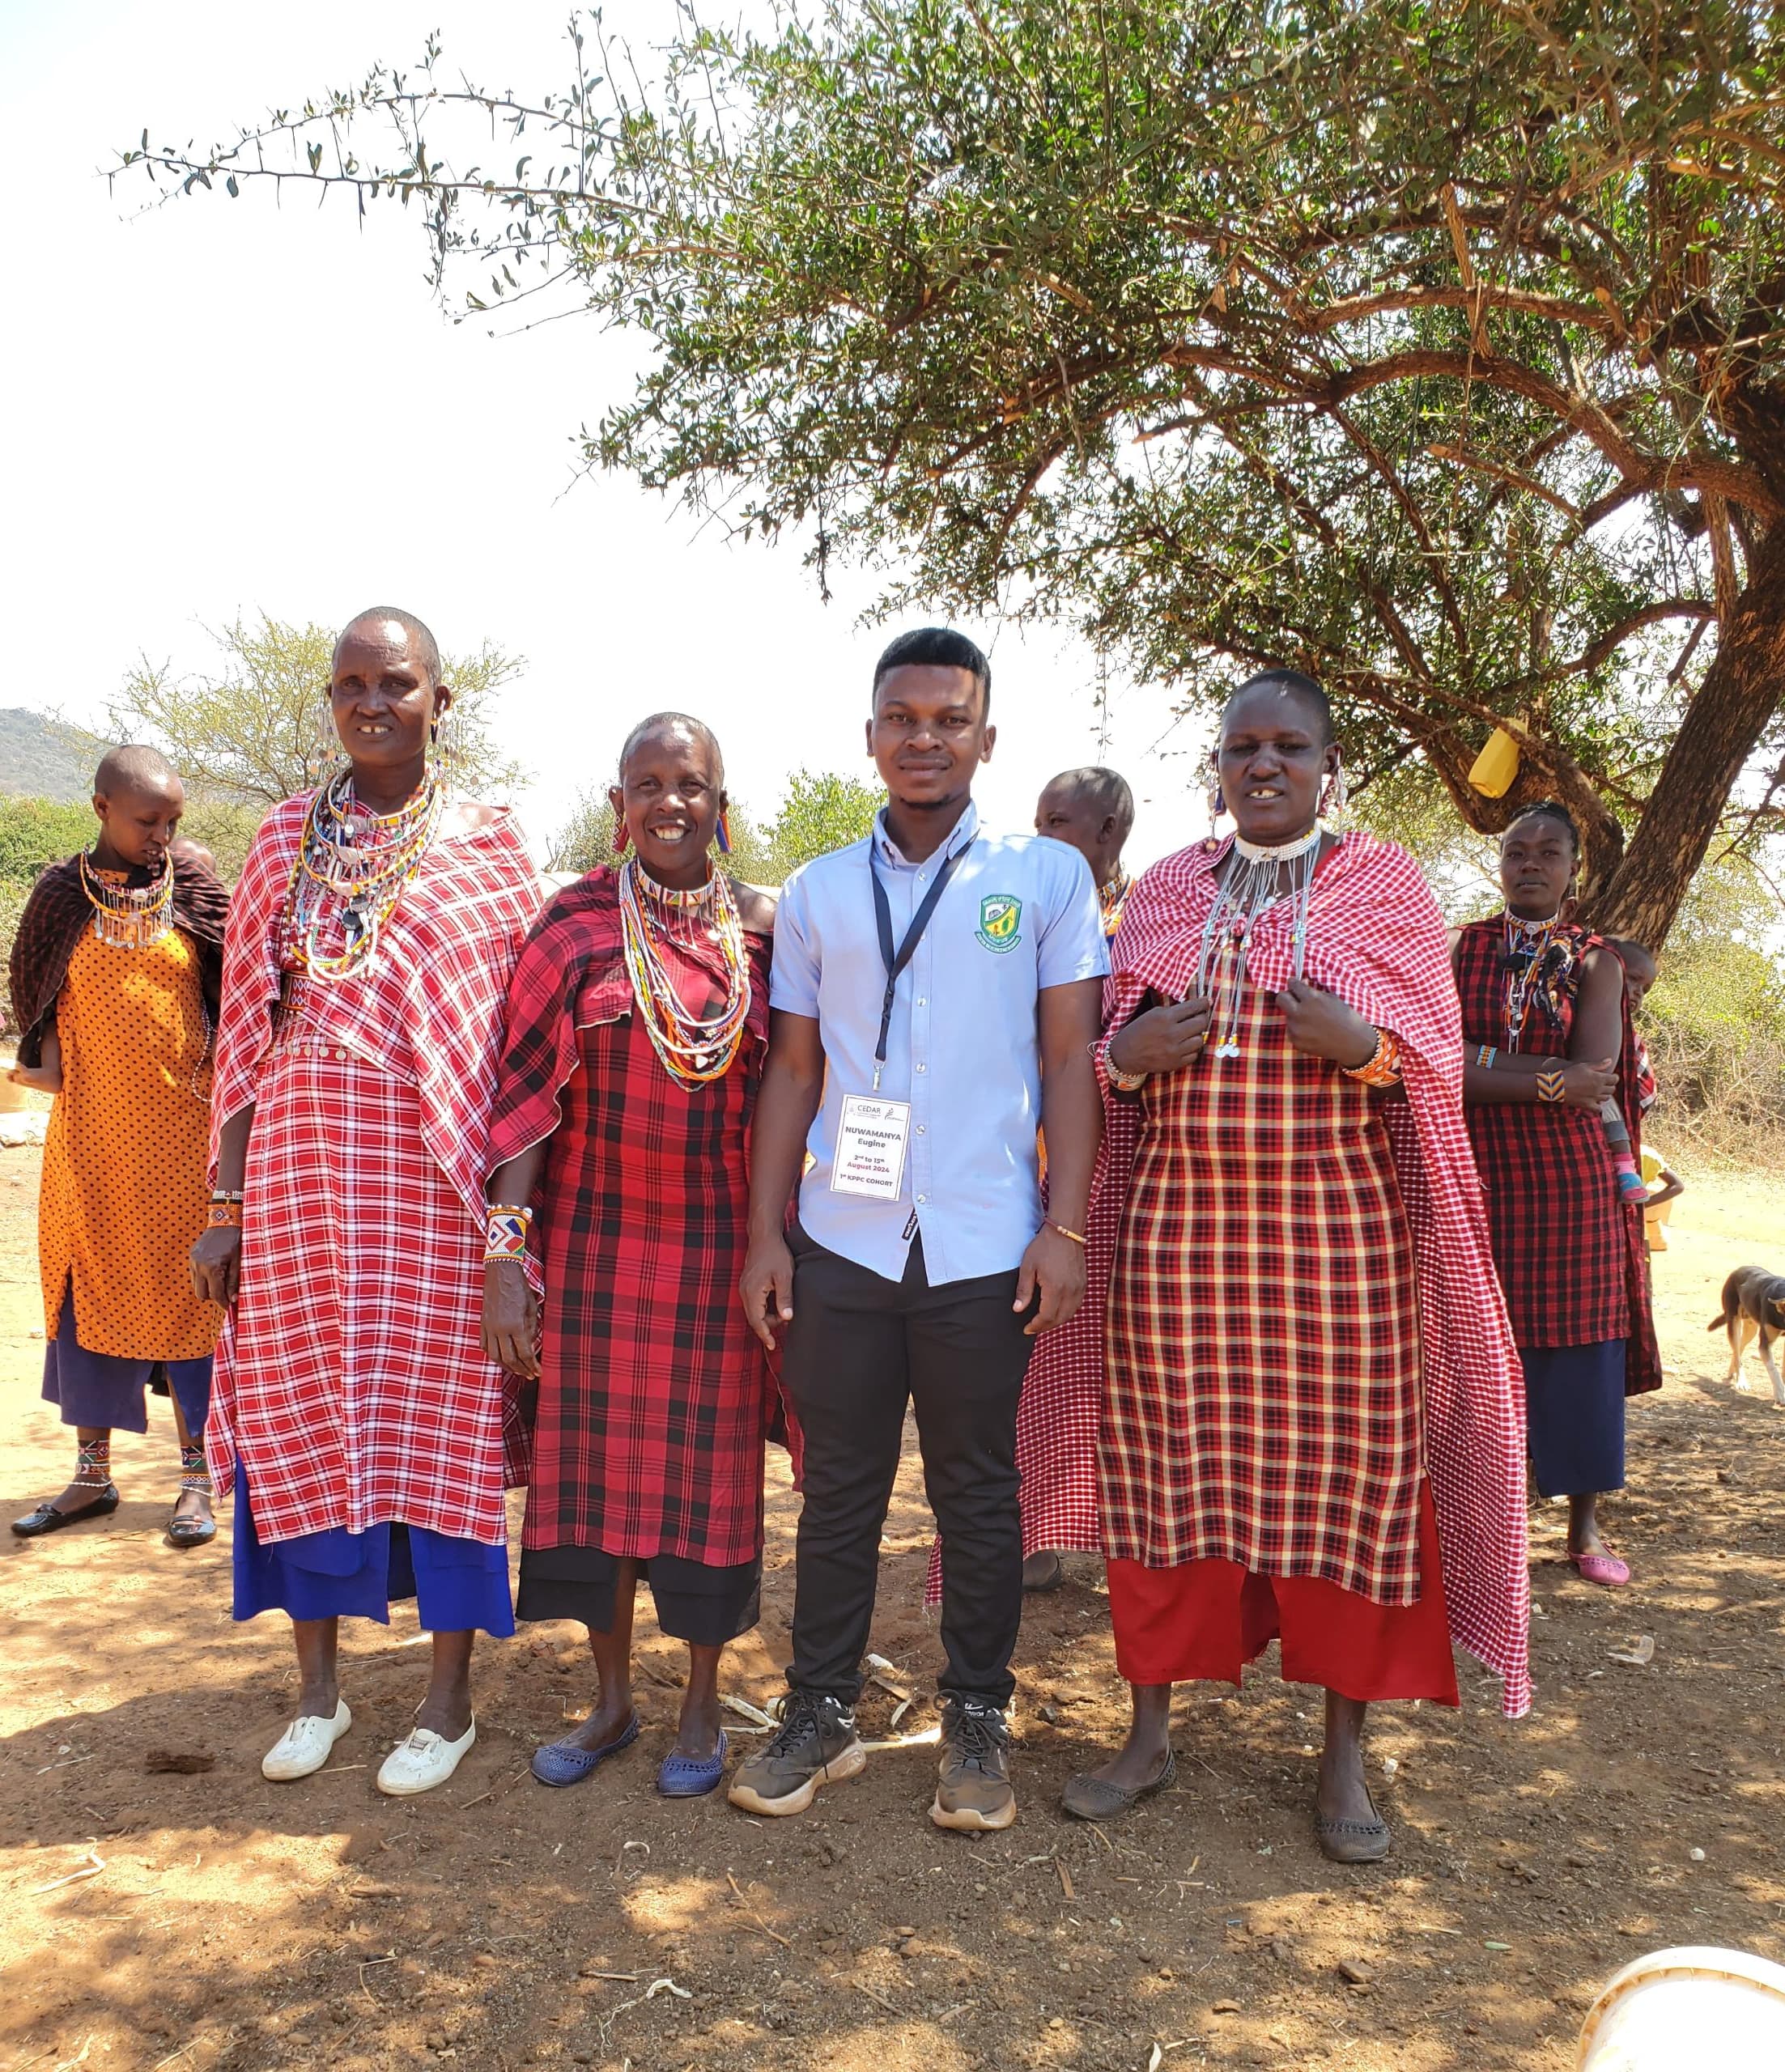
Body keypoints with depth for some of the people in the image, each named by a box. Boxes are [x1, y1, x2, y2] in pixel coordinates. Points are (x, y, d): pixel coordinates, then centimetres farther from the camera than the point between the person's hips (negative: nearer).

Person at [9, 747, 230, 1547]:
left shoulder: (196, 893, 0)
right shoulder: (61, 895, 2)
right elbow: (40, 1004, 10)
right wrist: (49, 1070, 0)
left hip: (182, 1127, -1)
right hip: (92, 1129, 1)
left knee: (184, 1290, 3)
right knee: (90, 1289, 8)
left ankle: (196, 1476, 13)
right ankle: (93, 1475, 21)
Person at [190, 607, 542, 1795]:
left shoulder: (488, 849, 1)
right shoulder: (289, 840, 9)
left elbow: (520, 1043, -2)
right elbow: (249, 1031, 7)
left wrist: (511, 1208, -9)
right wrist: (227, 1205, 3)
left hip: (431, 1176, -3)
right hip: (299, 1165, 3)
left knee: (442, 1418, 4)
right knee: (297, 1417, 9)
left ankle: (451, 1697, 22)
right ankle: (319, 1686, 28)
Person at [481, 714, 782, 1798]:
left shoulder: (765, 925, 0)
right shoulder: (574, 923, -2)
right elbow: (528, 1094, -4)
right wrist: (506, 1251, -10)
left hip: (721, 1242, 0)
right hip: (594, 1233, 1)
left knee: (711, 1461, 8)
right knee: (595, 1454, 9)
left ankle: (703, 1700, 27)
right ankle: (613, 1696, 29)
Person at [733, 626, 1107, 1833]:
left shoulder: (1049, 877, 3)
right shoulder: (816, 894, 10)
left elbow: (1070, 1061, 1)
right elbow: (794, 1072, 11)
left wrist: (1065, 1227, -6)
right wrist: (765, 1233, 5)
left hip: (985, 1247, -2)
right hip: (841, 1241, 2)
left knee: (980, 1494, 9)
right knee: (838, 1487, 10)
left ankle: (978, 1725, 25)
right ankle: (822, 1712, 26)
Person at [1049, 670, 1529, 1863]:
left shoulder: (1385, 884, 5)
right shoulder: (1164, 891, 11)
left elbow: (1439, 1060, 3)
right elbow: (1109, 1055, 15)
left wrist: (1363, 1046, -17)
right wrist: (1126, 1053, -8)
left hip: (1340, 1236, -2)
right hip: (1175, 1223, 2)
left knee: (1345, 1480, 3)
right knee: (1170, 1474, 6)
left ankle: (1346, 1755, 21)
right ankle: (1151, 1732, 23)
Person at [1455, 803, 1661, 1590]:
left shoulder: (1595, 960, 2)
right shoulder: (1459, 949, 5)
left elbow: (1591, 1075, -13)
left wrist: (1478, 1060, -14)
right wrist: (1548, 1078, -16)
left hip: (1569, 1179, 0)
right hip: (1475, 1177, 1)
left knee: (1576, 1349, 5)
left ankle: (1585, 1523, 19)